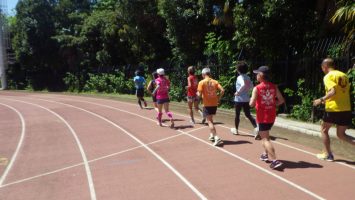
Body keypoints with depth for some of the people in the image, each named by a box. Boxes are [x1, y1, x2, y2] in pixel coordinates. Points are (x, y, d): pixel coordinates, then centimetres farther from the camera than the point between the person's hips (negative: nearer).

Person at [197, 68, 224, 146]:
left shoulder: (202, 82, -7)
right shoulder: (215, 81, 5)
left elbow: (199, 94, -14)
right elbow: (222, 90, -5)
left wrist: (197, 93, 6)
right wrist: (218, 98, 6)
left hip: (207, 104, -5)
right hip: (214, 104, 5)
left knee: (209, 121, -5)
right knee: (210, 119, 24)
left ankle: (217, 138, -18)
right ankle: (212, 135, 27)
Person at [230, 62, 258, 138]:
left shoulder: (240, 77, -15)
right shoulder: (247, 77, 7)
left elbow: (243, 85, -33)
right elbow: (251, 86, 15)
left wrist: (238, 92, -22)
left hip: (239, 99, -6)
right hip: (246, 99, 6)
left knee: (237, 114, 11)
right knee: (248, 114, 8)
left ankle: (236, 130, 26)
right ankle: (256, 128, -11)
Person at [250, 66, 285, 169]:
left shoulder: (257, 88, -13)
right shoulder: (274, 87, 2)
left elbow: (252, 104, -16)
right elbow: (281, 100, 3)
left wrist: (251, 99, 4)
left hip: (262, 117, -6)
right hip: (271, 116, 6)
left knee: (265, 139, -3)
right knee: (265, 135, 27)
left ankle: (275, 160, -13)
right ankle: (266, 154, 36)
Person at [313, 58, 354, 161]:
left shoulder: (328, 76, -7)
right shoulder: (344, 75, 16)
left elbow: (333, 91, -22)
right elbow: (347, 92, 19)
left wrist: (321, 100, -12)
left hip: (333, 108, -7)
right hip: (346, 109, 7)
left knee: (324, 130, 15)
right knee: (341, 134, 15)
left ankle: (328, 154, 18)